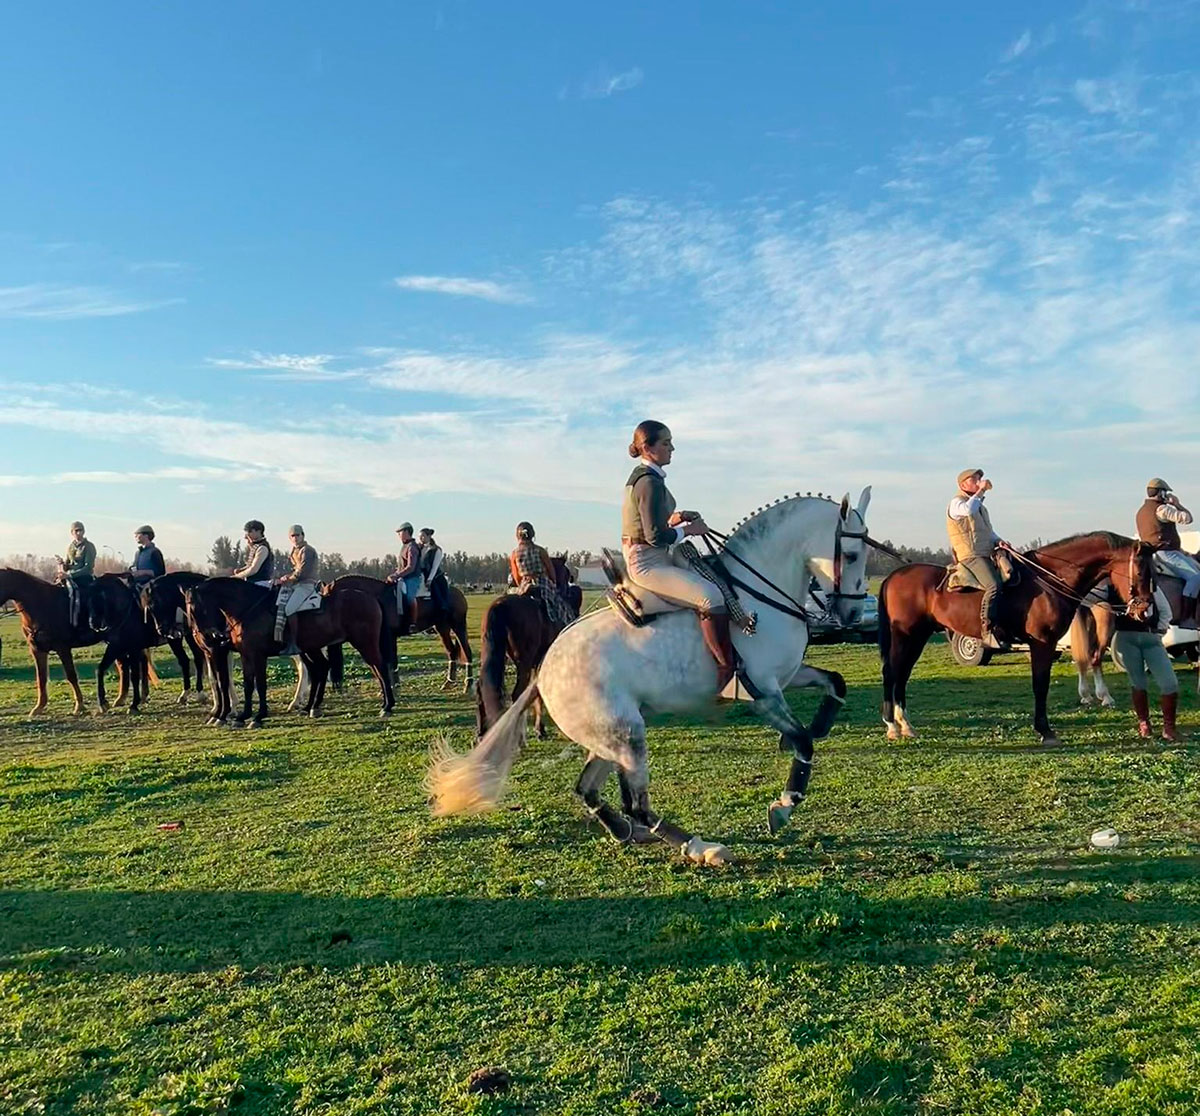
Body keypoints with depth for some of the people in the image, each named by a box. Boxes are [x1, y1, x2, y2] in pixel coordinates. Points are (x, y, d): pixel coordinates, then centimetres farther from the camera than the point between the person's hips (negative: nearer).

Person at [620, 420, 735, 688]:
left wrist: (673, 519, 7)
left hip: (658, 557, 11)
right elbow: (656, 537, -23)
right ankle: (726, 669, -20)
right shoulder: (650, 483, -19)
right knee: (711, 596, -25)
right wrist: (689, 529, -9)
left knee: (710, 576, 16)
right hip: (648, 564, -11)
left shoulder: (641, 476, 13)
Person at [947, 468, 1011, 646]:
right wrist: (981, 491, -16)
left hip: (988, 555, 10)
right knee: (994, 586, -28)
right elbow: (968, 510, -28)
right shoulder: (957, 503, -2)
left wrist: (998, 541, 10)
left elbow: (989, 532, 31)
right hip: (971, 556, -10)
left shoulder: (980, 506, 26)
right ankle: (987, 629, -29)